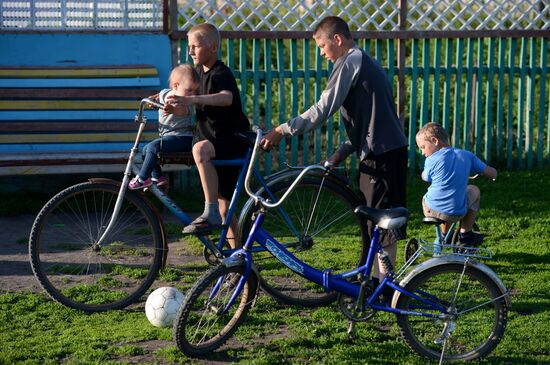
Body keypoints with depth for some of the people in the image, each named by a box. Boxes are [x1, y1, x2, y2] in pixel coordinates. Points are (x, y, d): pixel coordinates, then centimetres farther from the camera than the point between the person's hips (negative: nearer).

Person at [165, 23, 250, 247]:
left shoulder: (221, 73, -16)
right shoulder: (202, 72, 12)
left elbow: (227, 97, -39)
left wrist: (192, 99, -52)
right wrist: (178, 104, 9)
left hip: (233, 140, -9)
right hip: (217, 143, 9)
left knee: (200, 149, -39)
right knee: (224, 206, 11)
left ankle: (210, 213, -38)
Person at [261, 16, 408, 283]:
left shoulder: (349, 62, -10)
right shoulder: (363, 61, 20)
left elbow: (323, 109, -17)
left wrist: (283, 130, -13)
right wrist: (343, 152, 15)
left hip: (381, 153, -10)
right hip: (390, 148, 10)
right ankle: (379, 279, 22)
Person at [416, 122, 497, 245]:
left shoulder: (432, 160, -6)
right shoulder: (466, 155, 3)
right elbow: (492, 173, 8)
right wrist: (493, 176, 32)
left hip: (431, 211, 0)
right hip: (455, 213, 0)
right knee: (474, 190, 28)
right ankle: (465, 233, 27)